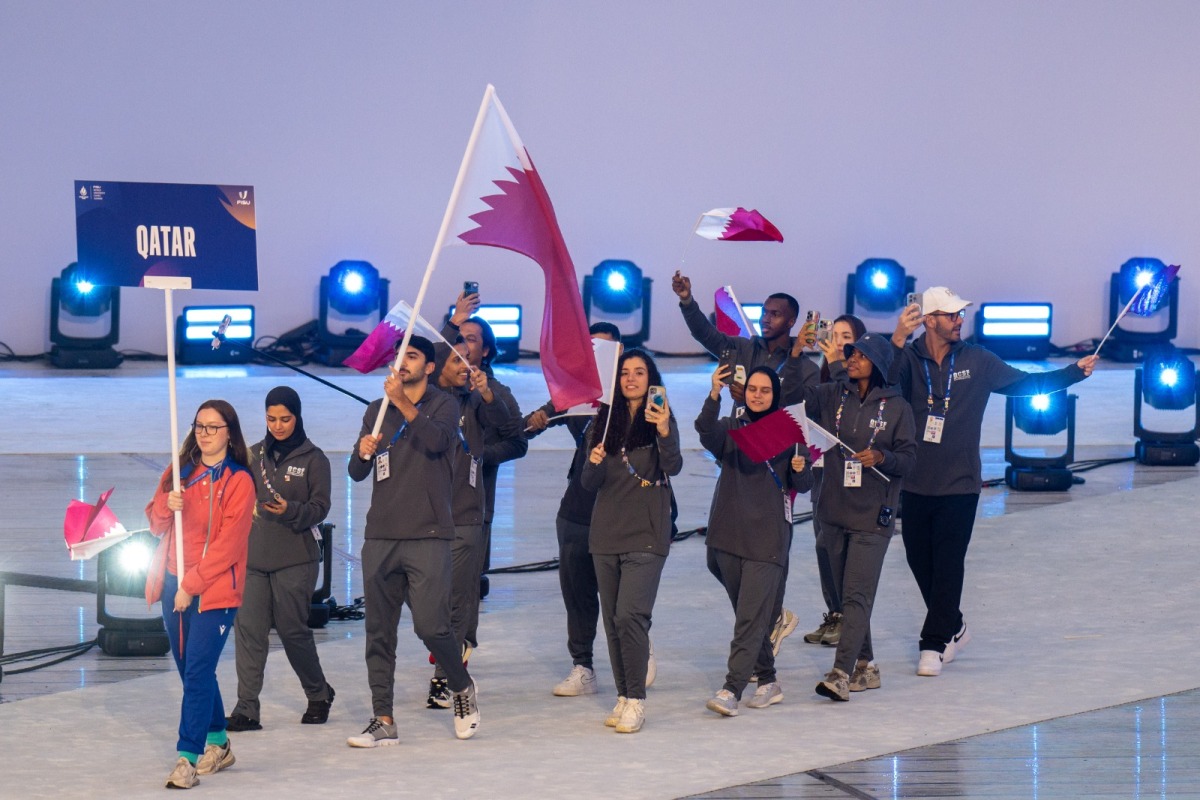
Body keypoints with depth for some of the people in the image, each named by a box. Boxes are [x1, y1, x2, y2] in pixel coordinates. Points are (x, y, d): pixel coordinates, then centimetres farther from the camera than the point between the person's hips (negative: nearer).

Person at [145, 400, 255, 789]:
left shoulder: (238, 481, -7)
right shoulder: (180, 472, 11)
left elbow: (228, 544, -12)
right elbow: (156, 524, 13)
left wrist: (191, 584, -15)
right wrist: (166, 506, -10)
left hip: (214, 590, -6)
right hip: (174, 585, 6)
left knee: (197, 672, -13)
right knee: (194, 671, 13)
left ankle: (188, 758, -14)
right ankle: (217, 744, 27)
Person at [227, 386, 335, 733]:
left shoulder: (313, 458, -1)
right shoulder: (255, 454, 11)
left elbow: (320, 508, -5)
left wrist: (290, 510, -22)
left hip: (296, 559, -4)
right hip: (253, 557, 4)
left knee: (293, 630, 1)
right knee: (248, 629, -5)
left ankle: (319, 694, 24)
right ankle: (246, 709, -4)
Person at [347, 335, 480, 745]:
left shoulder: (443, 405, 3)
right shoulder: (377, 411, 16)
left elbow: (437, 441, -18)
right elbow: (356, 473, 12)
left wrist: (404, 404, -28)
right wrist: (363, 453, -11)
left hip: (428, 536, -4)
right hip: (380, 537, 5)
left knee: (431, 625, -11)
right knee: (378, 632, 2)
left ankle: (462, 688, 16)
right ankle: (383, 720, 6)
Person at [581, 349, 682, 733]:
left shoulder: (661, 420, -2)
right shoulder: (605, 421, 9)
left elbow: (673, 466, -18)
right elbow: (589, 483, 7)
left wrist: (665, 434, -37)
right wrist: (594, 463, -16)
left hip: (645, 535, -5)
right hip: (606, 533, 5)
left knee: (630, 615, -15)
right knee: (612, 620, 8)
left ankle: (636, 699, -9)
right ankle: (623, 695, 17)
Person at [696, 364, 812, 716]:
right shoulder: (731, 427, 7)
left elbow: (803, 485, 6)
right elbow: (706, 431, -17)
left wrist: (799, 469, -17)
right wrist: (714, 395, -34)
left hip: (768, 535, -3)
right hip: (728, 532, 3)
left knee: (751, 616, -11)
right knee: (747, 614, 12)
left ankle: (732, 689, -15)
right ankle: (768, 681, 25)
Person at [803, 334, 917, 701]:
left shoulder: (896, 407, -2)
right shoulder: (833, 396, 6)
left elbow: (909, 458, -1)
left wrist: (881, 457, -19)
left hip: (872, 518, -4)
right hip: (834, 510, 4)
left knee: (857, 596, -12)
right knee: (845, 595, 11)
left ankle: (841, 673, -18)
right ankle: (864, 666, 23)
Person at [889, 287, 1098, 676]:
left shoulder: (976, 361, 3)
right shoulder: (909, 358, -3)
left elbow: (1024, 382, 12)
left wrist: (1075, 371, 7)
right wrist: (898, 340, -39)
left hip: (959, 483, -1)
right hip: (915, 482, 1)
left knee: (948, 564, -5)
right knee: (919, 560, 8)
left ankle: (934, 644, 2)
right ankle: (953, 628, 29)